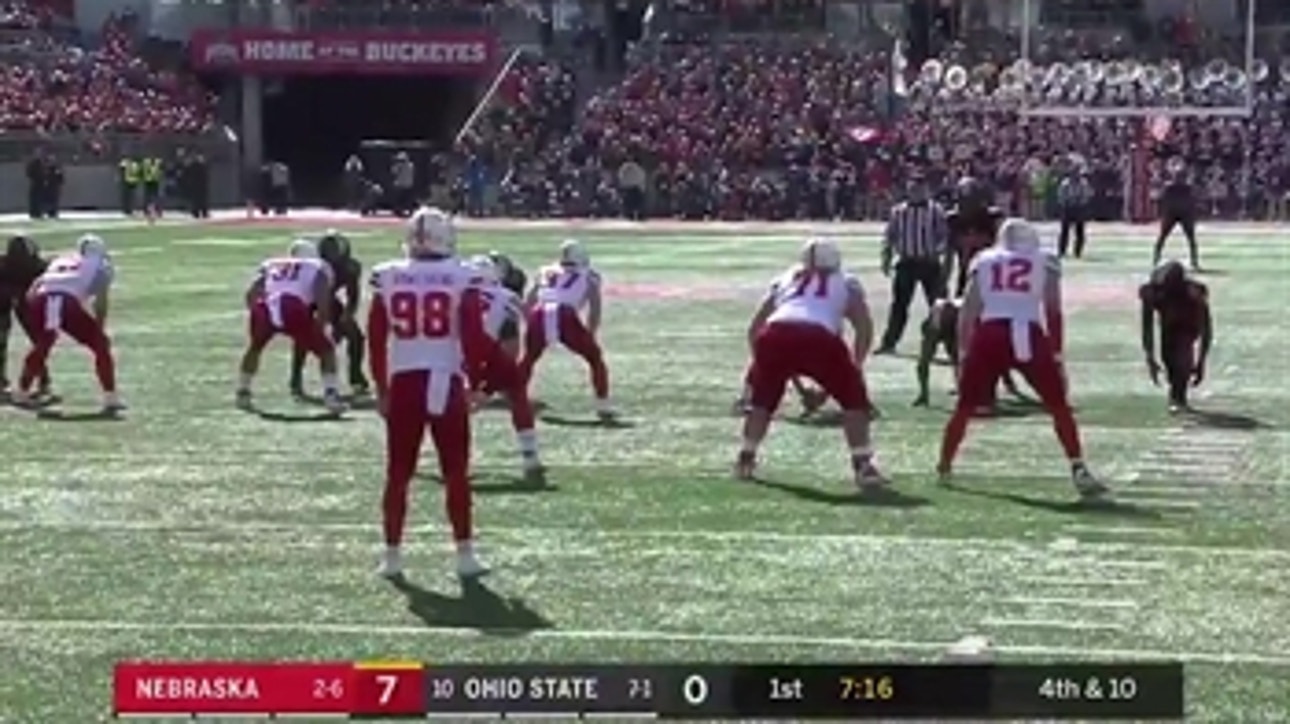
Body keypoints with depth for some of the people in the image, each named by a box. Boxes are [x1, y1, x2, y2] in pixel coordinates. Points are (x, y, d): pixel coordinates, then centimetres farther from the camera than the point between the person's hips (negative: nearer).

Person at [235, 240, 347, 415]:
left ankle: (243, 393, 38)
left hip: (265, 307, 3)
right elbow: (322, 302, 10)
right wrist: (319, 327, 21)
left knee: (255, 348, 35)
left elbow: (251, 293, 21)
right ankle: (331, 395, 0)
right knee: (326, 351, 16)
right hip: (293, 310, -3)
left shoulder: (271, 264, 34)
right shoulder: (318, 268, 26)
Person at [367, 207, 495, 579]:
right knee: (456, 472, 6)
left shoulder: (387, 277, 3)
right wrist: (473, 383, 4)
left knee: (398, 473, 10)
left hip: (403, 383, 2)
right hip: (446, 383, -2)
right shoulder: (461, 279, -3)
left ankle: (391, 555, 12)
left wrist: (381, 388, 12)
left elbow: (375, 339, 5)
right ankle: (464, 554, 7)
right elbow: (473, 338, -5)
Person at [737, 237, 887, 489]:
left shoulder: (783, 281, 35)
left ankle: (745, 459, 32)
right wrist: (855, 366, 25)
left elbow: (755, 329, 32)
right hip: (818, 339, -3)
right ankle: (863, 466, 9)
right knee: (854, 399, 16)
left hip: (775, 335, 3)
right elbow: (865, 327, 16)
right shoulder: (846, 283, 29)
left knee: (763, 397, 29)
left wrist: (762, 365, 42)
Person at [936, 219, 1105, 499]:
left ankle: (944, 468, 24)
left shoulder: (984, 261, 21)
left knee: (966, 405, 18)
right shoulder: (1044, 261, 17)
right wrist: (1057, 356, 14)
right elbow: (1053, 312, 11)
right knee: (1058, 405, 9)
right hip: (1028, 334, -2)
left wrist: (963, 354, 21)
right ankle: (1079, 471, 1)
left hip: (989, 334, 2)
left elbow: (968, 313, 17)